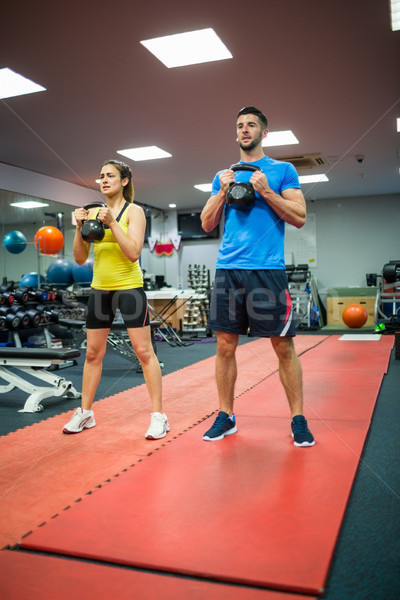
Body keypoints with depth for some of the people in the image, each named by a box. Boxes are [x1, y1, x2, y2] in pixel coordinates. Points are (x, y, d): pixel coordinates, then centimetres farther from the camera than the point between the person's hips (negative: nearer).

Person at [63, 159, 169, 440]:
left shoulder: (134, 211, -3)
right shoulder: (94, 212, 9)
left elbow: (133, 253, -16)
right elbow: (80, 258, 6)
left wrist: (112, 222, -20)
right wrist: (80, 227, -8)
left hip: (129, 287, -5)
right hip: (100, 289, 5)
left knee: (144, 351, -5)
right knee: (93, 353, 11)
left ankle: (159, 416, 3)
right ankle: (85, 413, 24)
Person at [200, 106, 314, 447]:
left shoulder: (282, 170, 8)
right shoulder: (223, 176, 18)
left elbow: (300, 218, 0)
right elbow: (207, 224, 14)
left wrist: (266, 191, -10)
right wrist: (223, 191, 0)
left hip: (268, 270, -3)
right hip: (228, 269, 3)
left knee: (283, 345, 0)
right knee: (225, 345, 4)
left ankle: (298, 418, 13)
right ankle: (226, 416, 18)